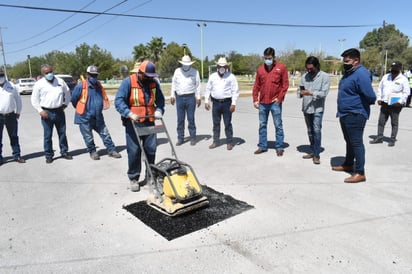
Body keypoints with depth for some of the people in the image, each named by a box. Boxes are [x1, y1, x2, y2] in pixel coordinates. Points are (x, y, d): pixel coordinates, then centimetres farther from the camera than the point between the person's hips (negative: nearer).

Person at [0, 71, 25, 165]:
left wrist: (18, 112, 10)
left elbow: (18, 99, 12)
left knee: (14, 137, 10)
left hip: (10, 115, 1)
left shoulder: (12, 86, 2)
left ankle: (16, 155, 20)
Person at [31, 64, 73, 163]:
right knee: (47, 135, 3)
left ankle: (64, 152, 22)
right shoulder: (39, 84, -1)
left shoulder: (60, 81, 5)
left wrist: (65, 104, 11)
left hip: (59, 112, 2)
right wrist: (40, 110, -7)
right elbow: (34, 99, 2)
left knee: (62, 133, 9)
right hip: (47, 113, -2)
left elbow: (67, 92, 18)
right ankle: (48, 155, 14)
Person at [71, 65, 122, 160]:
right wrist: (80, 109, 12)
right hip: (85, 118, -5)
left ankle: (111, 150, 18)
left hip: (98, 117, 5)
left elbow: (104, 98, 18)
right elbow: (73, 99, -1)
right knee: (89, 137, 8)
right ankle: (92, 152, 26)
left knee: (105, 134, 9)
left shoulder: (99, 85, 5)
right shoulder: (81, 86, -13)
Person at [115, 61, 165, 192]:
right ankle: (133, 178, 14)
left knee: (151, 149, 7)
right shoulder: (128, 82, -8)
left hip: (149, 122, 4)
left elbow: (160, 99, 15)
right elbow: (119, 100, -12)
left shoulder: (154, 83, 6)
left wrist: (159, 110, -5)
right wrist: (129, 113, -25)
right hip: (133, 122, -4)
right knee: (134, 151, 0)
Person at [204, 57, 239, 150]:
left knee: (227, 124, 1)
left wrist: (233, 103, -11)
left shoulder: (231, 77, -2)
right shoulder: (212, 76, 9)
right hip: (216, 102, 3)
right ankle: (215, 141, 19)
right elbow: (208, 89, 13)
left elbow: (235, 91, -4)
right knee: (216, 123, 9)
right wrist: (206, 101, 6)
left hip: (227, 102, -3)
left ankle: (229, 142, 10)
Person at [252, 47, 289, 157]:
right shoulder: (260, 69, 8)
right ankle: (262, 146, 20)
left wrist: (279, 98, -9)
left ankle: (279, 147, 13)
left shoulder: (281, 68, -2)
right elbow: (256, 85, 10)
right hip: (262, 102, 4)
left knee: (278, 125, 3)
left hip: (275, 102, -4)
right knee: (262, 125, 10)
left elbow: (285, 84, -3)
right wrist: (255, 99, 4)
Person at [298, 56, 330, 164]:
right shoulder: (304, 76, 7)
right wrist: (301, 93, -15)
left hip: (317, 108, -5)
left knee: (316, 130, -11)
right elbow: (299, 90, 8)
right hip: (306, 108, 5)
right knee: (310, 131, 14)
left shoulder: (324, 76, -7)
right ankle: (313, 151, 27)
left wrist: (311, 93, -25)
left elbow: (324, 93, -14)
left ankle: (316, 154, -2)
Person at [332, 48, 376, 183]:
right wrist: (342, 111, 15)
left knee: (356, 143, -5)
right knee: (349, 141, 20)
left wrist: (361, 104, -5)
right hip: (345, 114, 10)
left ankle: (360, 173, 2)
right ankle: (348, 164, 35)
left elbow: (370, 96, -24)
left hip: (355, 115, -10)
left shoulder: (361, 74, -20)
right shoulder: (349, 73, 12)